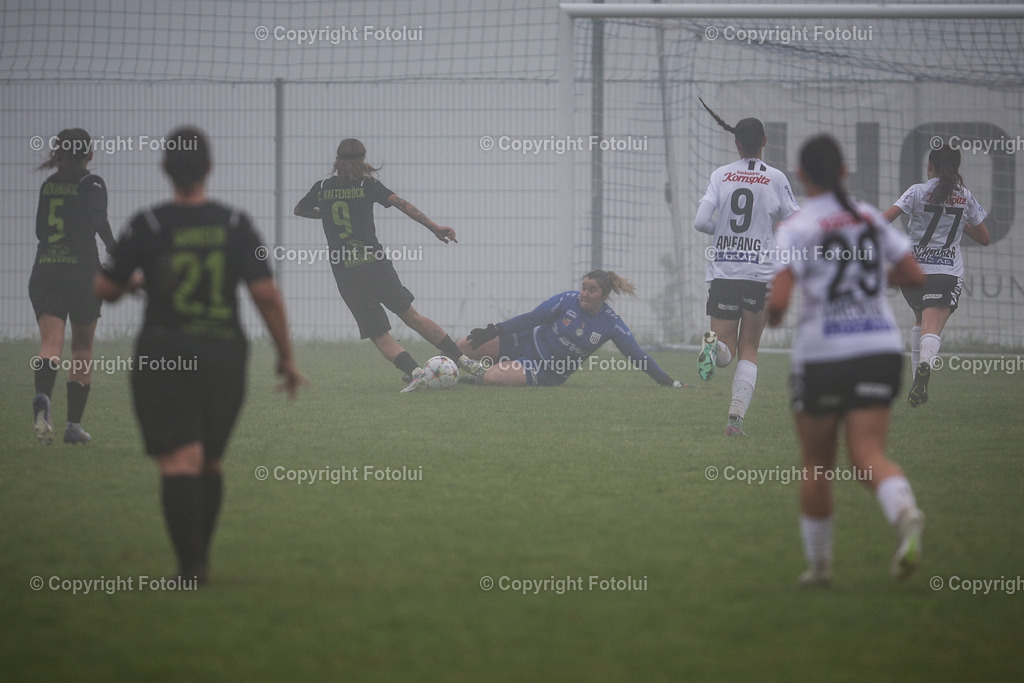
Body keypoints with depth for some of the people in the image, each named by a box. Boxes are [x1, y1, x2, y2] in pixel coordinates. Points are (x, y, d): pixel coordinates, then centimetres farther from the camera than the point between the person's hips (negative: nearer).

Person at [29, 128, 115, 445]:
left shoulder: (47, 185, 12)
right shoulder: (91, 184, -3)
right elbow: (98, 218, -21)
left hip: (44, 273, 3)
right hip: (82, 273, -3)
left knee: (50, 344, -9)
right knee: (82, 348, 13)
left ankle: (42, 397, -40)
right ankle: (74, 424, 14)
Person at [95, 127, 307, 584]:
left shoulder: (147, 226, -4)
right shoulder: (234, 224, 0)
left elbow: (105, 289, 1)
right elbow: (266, 293, -5)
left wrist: (131, 283, 25)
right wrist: (286, 356, 3)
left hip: (163, 359, -2)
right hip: (224, 355, 3)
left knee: (179, 462, -8)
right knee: (210, 463, 18)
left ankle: (190, 566, -19)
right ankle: (200, 556, 26)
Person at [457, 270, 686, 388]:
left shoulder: (611, 325, -14)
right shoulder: (568, 300, -12)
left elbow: (637, 355, -11)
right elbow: (531, 319, -7)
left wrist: (668, 381, -15)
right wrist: (493, 330, -13)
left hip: (547, 372, -2)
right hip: (528, 344, 2)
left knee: (491, 378, -26)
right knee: (465, 346, -7)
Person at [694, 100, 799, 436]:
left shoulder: (721, 175, 3)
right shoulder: (776, 178, 0)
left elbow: (701, 221, -5)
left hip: (722, 271, 1)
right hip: (760, 273, -1)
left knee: (728, 348, 7)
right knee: (749, 349, 9)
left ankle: (714, 346, -31)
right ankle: (736, 417, -6)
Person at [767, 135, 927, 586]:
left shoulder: (796, 228, -8)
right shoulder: (871, 218, 7)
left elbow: (778, 300, -17)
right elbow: (914, 276, 10)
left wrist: (770, 317, 5)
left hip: (823, 354, -3)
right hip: (879, 348, 3)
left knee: (816, 464, 14)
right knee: (868, 454, -5)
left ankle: (818, 563, 22)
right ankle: (905, 513, -37)